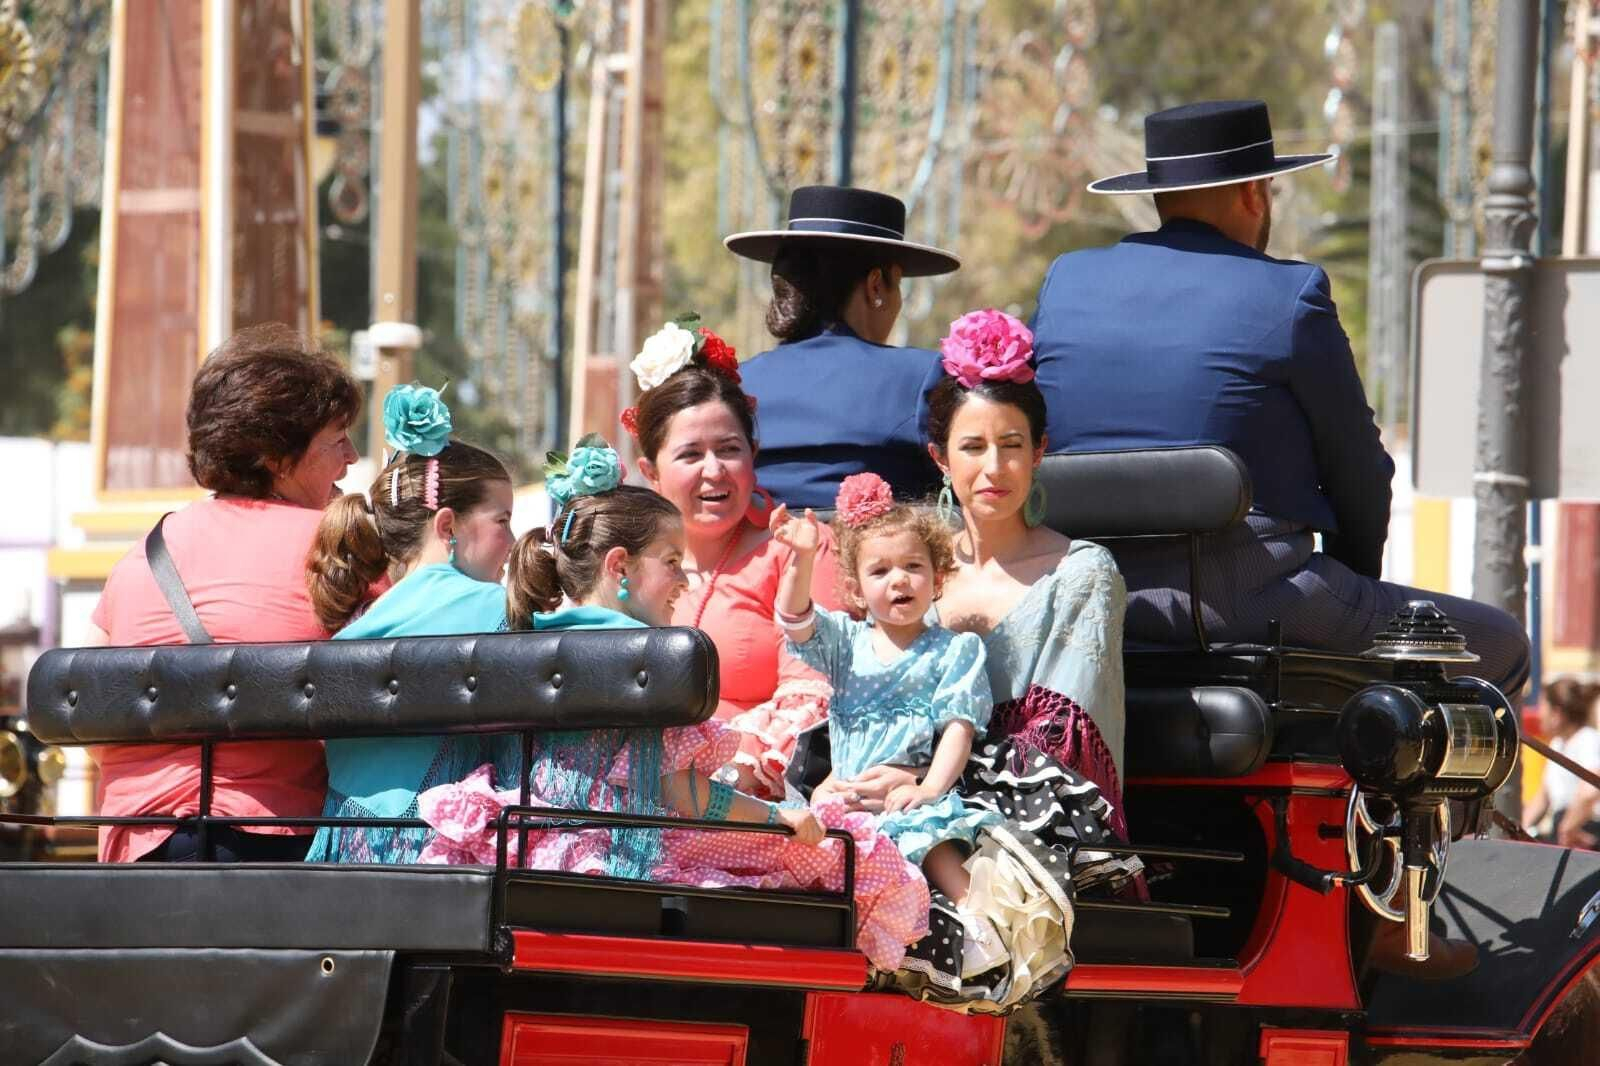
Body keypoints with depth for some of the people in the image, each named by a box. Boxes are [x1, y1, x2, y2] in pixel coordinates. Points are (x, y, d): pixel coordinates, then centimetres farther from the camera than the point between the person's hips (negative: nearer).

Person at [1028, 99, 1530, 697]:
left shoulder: (1065, 282, 7)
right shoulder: (1291, 296, -7)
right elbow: (1358, 471, 0)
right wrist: (1355, 576, 18)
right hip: (1251, 598, -6)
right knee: (1500, 645, 10)